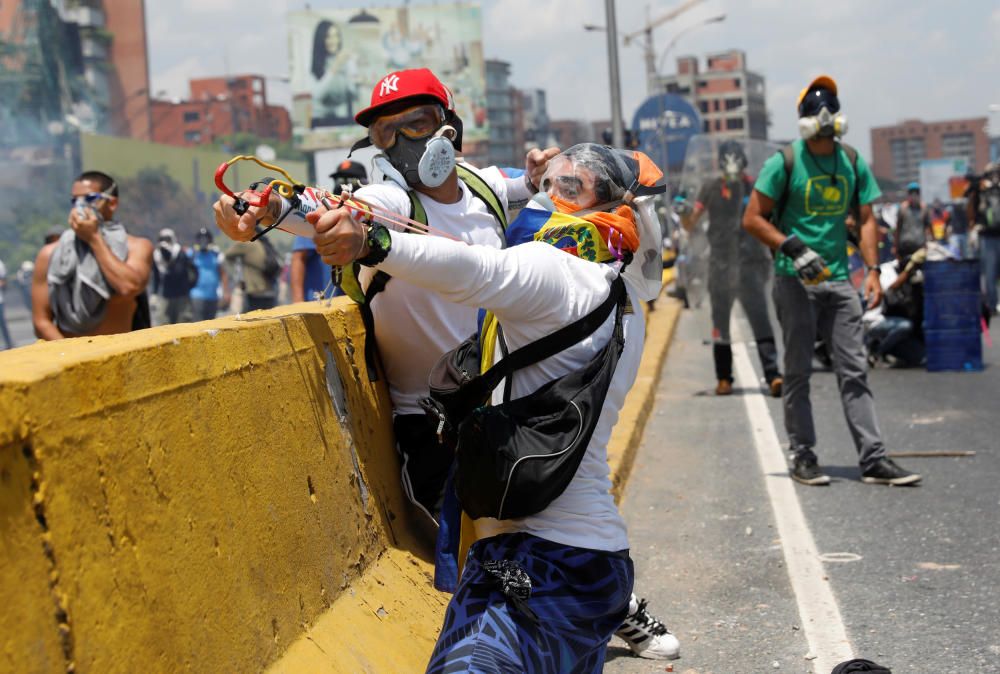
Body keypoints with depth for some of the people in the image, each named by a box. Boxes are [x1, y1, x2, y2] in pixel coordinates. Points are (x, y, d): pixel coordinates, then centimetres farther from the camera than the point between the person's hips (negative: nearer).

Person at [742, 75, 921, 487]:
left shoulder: (853, 163, 9)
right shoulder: (784, 162, -5)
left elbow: (866, 220, 12)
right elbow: (752, 219, -5)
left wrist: (872, 271, 0)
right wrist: (791, 247, -17)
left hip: (838, 280, 4)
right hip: (795, 281, -4)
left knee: (854, 371, 3)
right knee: (798, 372, 3)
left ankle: (873, 459, 4)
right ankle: (802, 456, 12)